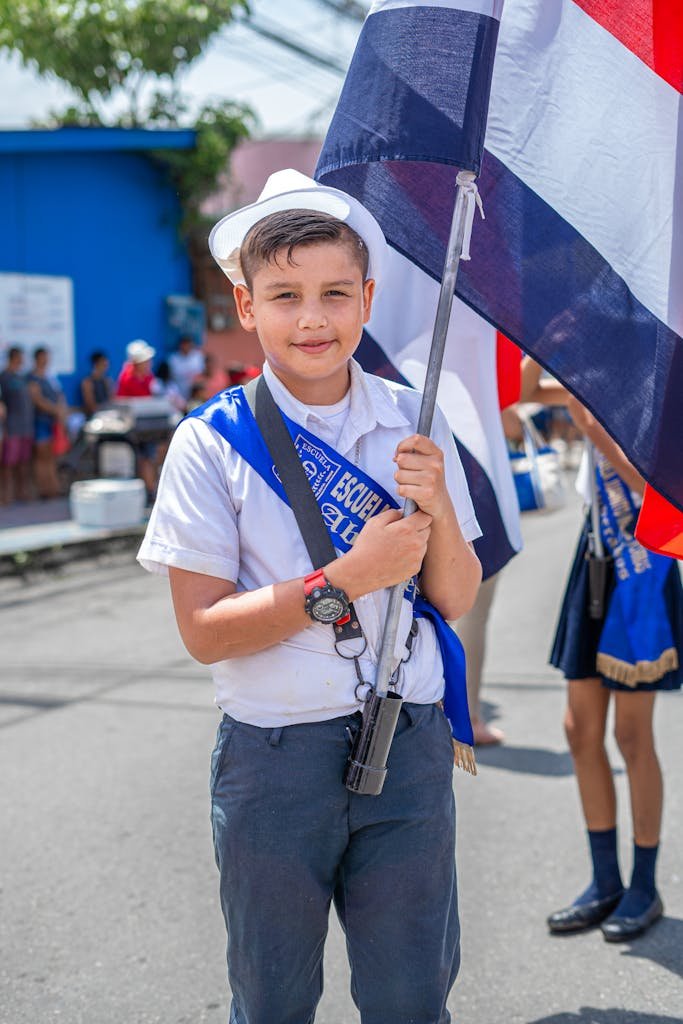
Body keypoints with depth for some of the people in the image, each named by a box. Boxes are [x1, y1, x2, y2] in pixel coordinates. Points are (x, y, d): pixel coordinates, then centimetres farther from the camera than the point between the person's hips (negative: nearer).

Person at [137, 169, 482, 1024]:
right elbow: (202, 631, -11)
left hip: (408, 746, 2)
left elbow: (456, 600, 3)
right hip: (273, 754, -2)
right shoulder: (211, 442, -8)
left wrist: (438, 508, -16)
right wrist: (344, 582, -20)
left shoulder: (412, 424, 1)